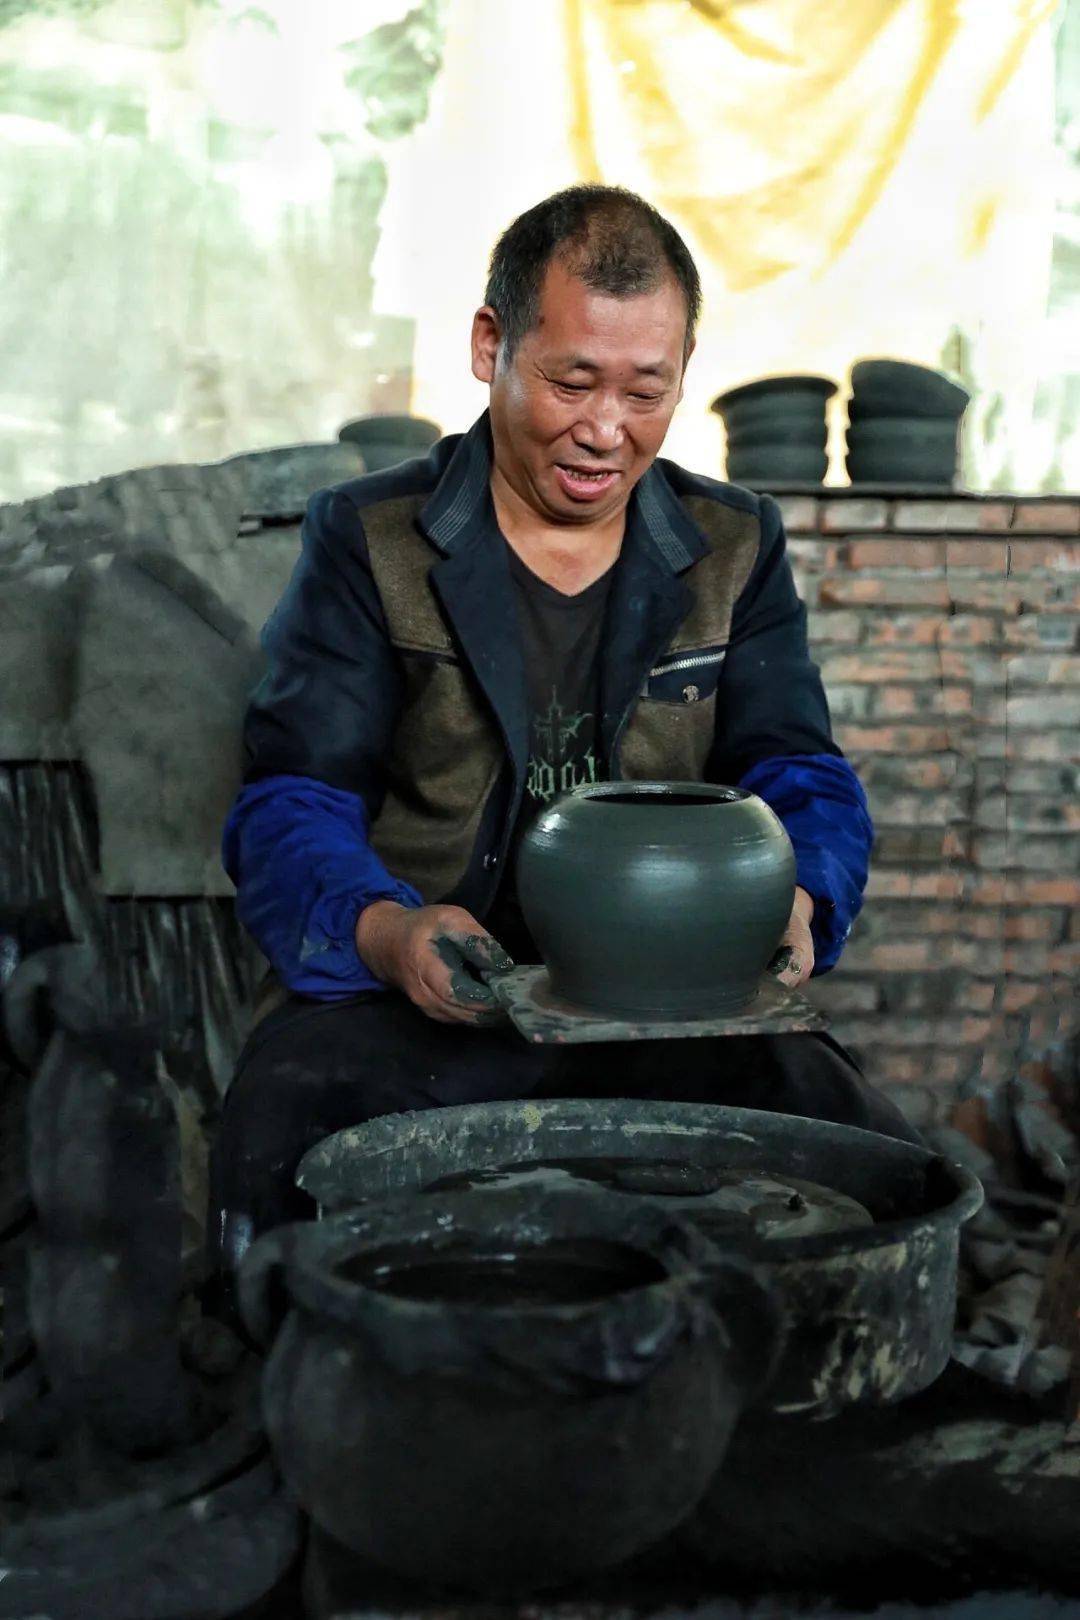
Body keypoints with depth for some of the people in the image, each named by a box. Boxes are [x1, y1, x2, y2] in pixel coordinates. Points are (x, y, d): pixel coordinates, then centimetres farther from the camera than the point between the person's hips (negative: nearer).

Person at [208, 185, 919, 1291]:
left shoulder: (736, 547, 13)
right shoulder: (365, 538, 4)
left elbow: (801, 778, 8)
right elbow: (291, 804, -3)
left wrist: (794, 901, -18)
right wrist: (386, 932, -26)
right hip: (410, 1006, -2)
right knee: (281, 1150, -33)